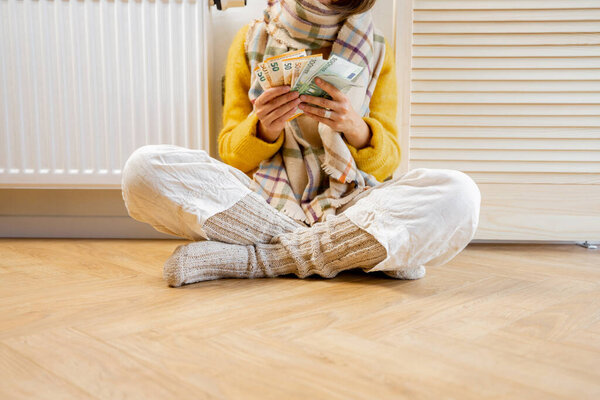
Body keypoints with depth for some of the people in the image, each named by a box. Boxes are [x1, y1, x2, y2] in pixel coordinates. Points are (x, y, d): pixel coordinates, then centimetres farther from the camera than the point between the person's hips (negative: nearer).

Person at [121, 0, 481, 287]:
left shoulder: (377, 51, 8)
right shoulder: (253, 41, 6)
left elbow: (388, 160, 6)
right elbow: (231, 154, 6)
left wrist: (356, 129, -16)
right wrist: (264, 129, -17)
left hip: (346, 205, 1)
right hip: (262, 198, 0)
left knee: (458, 193, -29)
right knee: (145, 168, -25)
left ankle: (254, 258, -23)